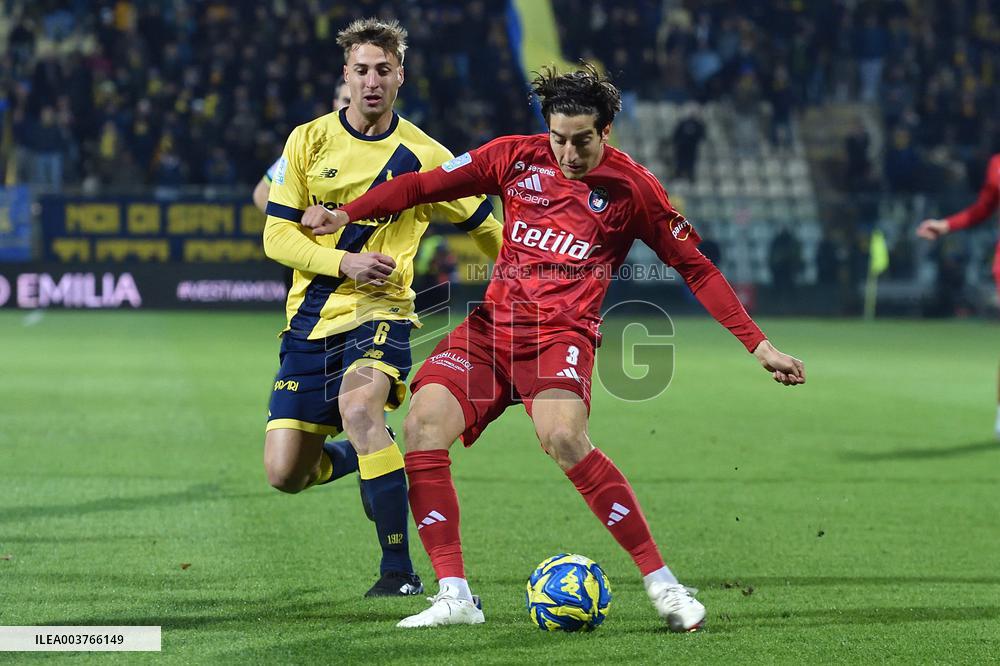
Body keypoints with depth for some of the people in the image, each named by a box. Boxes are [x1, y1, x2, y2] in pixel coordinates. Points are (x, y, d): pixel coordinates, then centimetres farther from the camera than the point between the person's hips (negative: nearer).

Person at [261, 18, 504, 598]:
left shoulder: (423, 156, -1)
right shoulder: (310, 141, 2)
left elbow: (486, 229, 13)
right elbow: (277, 235, -1)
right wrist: (344, 262, -16)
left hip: (380, 312, -3)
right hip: (311, 318, 3)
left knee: (358, 404, -35)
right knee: (285, 474, -4)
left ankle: (400, 570, -27)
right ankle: (368, 456, 33)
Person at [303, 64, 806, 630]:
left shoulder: (631, 188, -3)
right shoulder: (516, 158, 5)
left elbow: (697, 269, 2)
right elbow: (426, 185, 12)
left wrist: (760, 346, -1)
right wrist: (346, 214, 4)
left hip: (562, 332, -4)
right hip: (492, 325, 5)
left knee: (563, 437, -33)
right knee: (423, 425, -17)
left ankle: (663, 586, -24)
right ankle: (455, 597, -11)